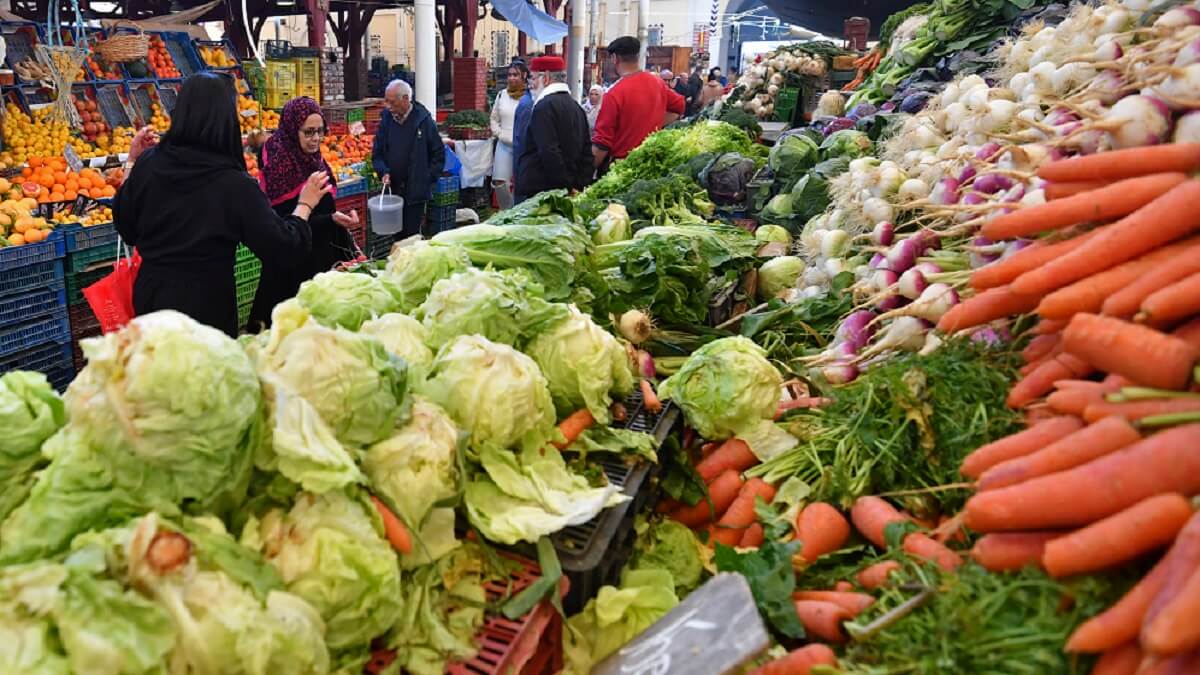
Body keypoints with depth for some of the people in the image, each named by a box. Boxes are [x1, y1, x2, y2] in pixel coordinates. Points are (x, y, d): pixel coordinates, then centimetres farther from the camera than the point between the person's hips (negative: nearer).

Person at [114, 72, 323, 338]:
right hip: (206, 304, -5)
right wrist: (305, 203, 2)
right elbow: (282, 247, -14)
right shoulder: (235, 184, -20)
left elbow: (125, 228, 7)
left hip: (149, 295, 5)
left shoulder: (148, 164, -7)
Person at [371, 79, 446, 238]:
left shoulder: (424, 120, -7)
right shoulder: (387, 120, 4)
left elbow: (438, 154, -2)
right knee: (397, 235, 10)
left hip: (416, 191, -4)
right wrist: (383, 171, -7)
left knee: (411, 234, -3)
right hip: (393, 189, 4)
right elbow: (377, 153, 11)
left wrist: (427, 179, -7)